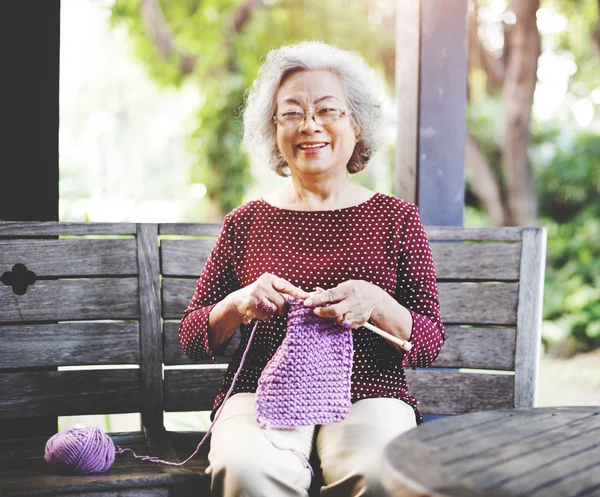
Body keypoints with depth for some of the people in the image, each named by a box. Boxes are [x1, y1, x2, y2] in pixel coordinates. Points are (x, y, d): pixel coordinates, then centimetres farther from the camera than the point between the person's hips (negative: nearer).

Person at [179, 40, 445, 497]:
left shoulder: (396, 218, 9)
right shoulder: (246, 223, 11)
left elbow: (429, 344, 5)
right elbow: (192, 339, 12)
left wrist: (377, 305, -15)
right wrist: (238, 304, -9)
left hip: (368, 397, 0)